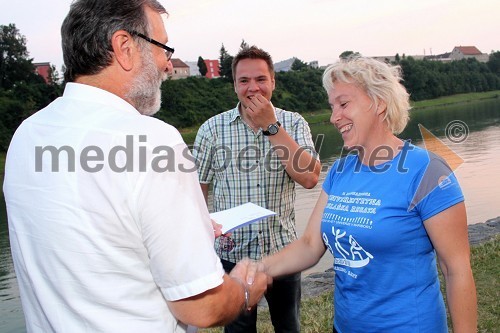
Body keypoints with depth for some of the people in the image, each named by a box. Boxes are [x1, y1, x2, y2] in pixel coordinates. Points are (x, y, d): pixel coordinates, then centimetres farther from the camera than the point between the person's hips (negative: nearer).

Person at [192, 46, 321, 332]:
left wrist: (271, 126, -18)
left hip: (283, 249, 1)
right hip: (233, 252, -1)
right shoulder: (213, 128, -4)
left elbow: (310, 178, -17)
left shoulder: (294, 123, -2)